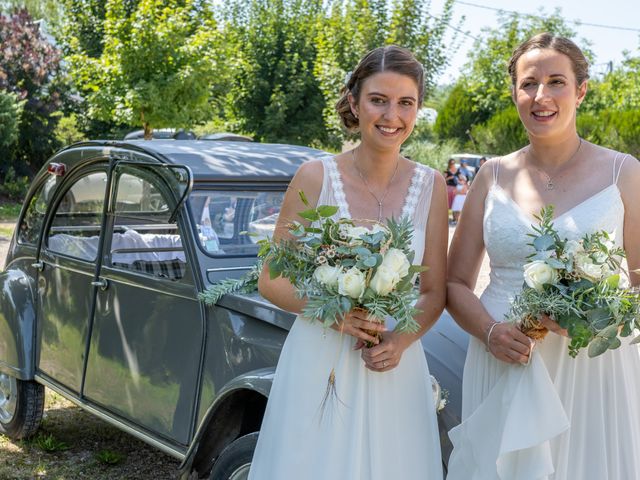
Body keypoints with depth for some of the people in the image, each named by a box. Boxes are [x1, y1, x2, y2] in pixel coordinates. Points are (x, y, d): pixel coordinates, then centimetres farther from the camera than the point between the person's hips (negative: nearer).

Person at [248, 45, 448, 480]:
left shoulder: (431, 187, 0)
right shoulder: (316, 178, -7)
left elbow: (434, 292, 5)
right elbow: (271, 281, -3)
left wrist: (401, 340, -14)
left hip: (394, 370, 2)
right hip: (318, 366, -2)